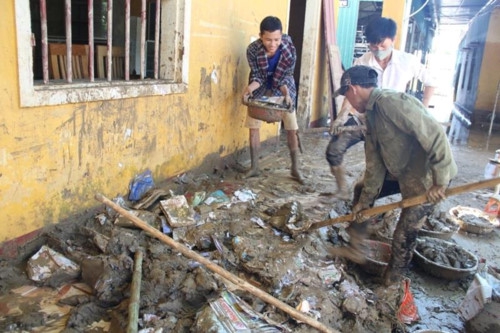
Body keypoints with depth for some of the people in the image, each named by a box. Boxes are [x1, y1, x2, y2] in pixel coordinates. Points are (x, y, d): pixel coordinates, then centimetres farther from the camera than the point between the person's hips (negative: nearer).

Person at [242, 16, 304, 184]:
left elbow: (285, 76, -19)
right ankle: (254, 167, 12)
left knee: (292, 129, 0)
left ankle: (295, 169, 12)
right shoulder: (253, 49, -26)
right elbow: (257, 75, -18)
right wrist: (249, 88, -38)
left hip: (283, 89, 0)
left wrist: (287, 93, -36)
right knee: (253, 127, -1)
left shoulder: (289, 50, -27)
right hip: (261, 89, 1)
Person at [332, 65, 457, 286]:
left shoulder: (391, 102, -25)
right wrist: (365, 201, 11)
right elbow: (375, 165, 9)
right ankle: (354, 241, 38)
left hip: (427, 178, -10)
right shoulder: (372, 115, 7)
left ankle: (392, 280, 25)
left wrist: (440, 181, -29)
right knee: (362, 189, 20)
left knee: (404, 234, 1)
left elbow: (435, 135, -30)